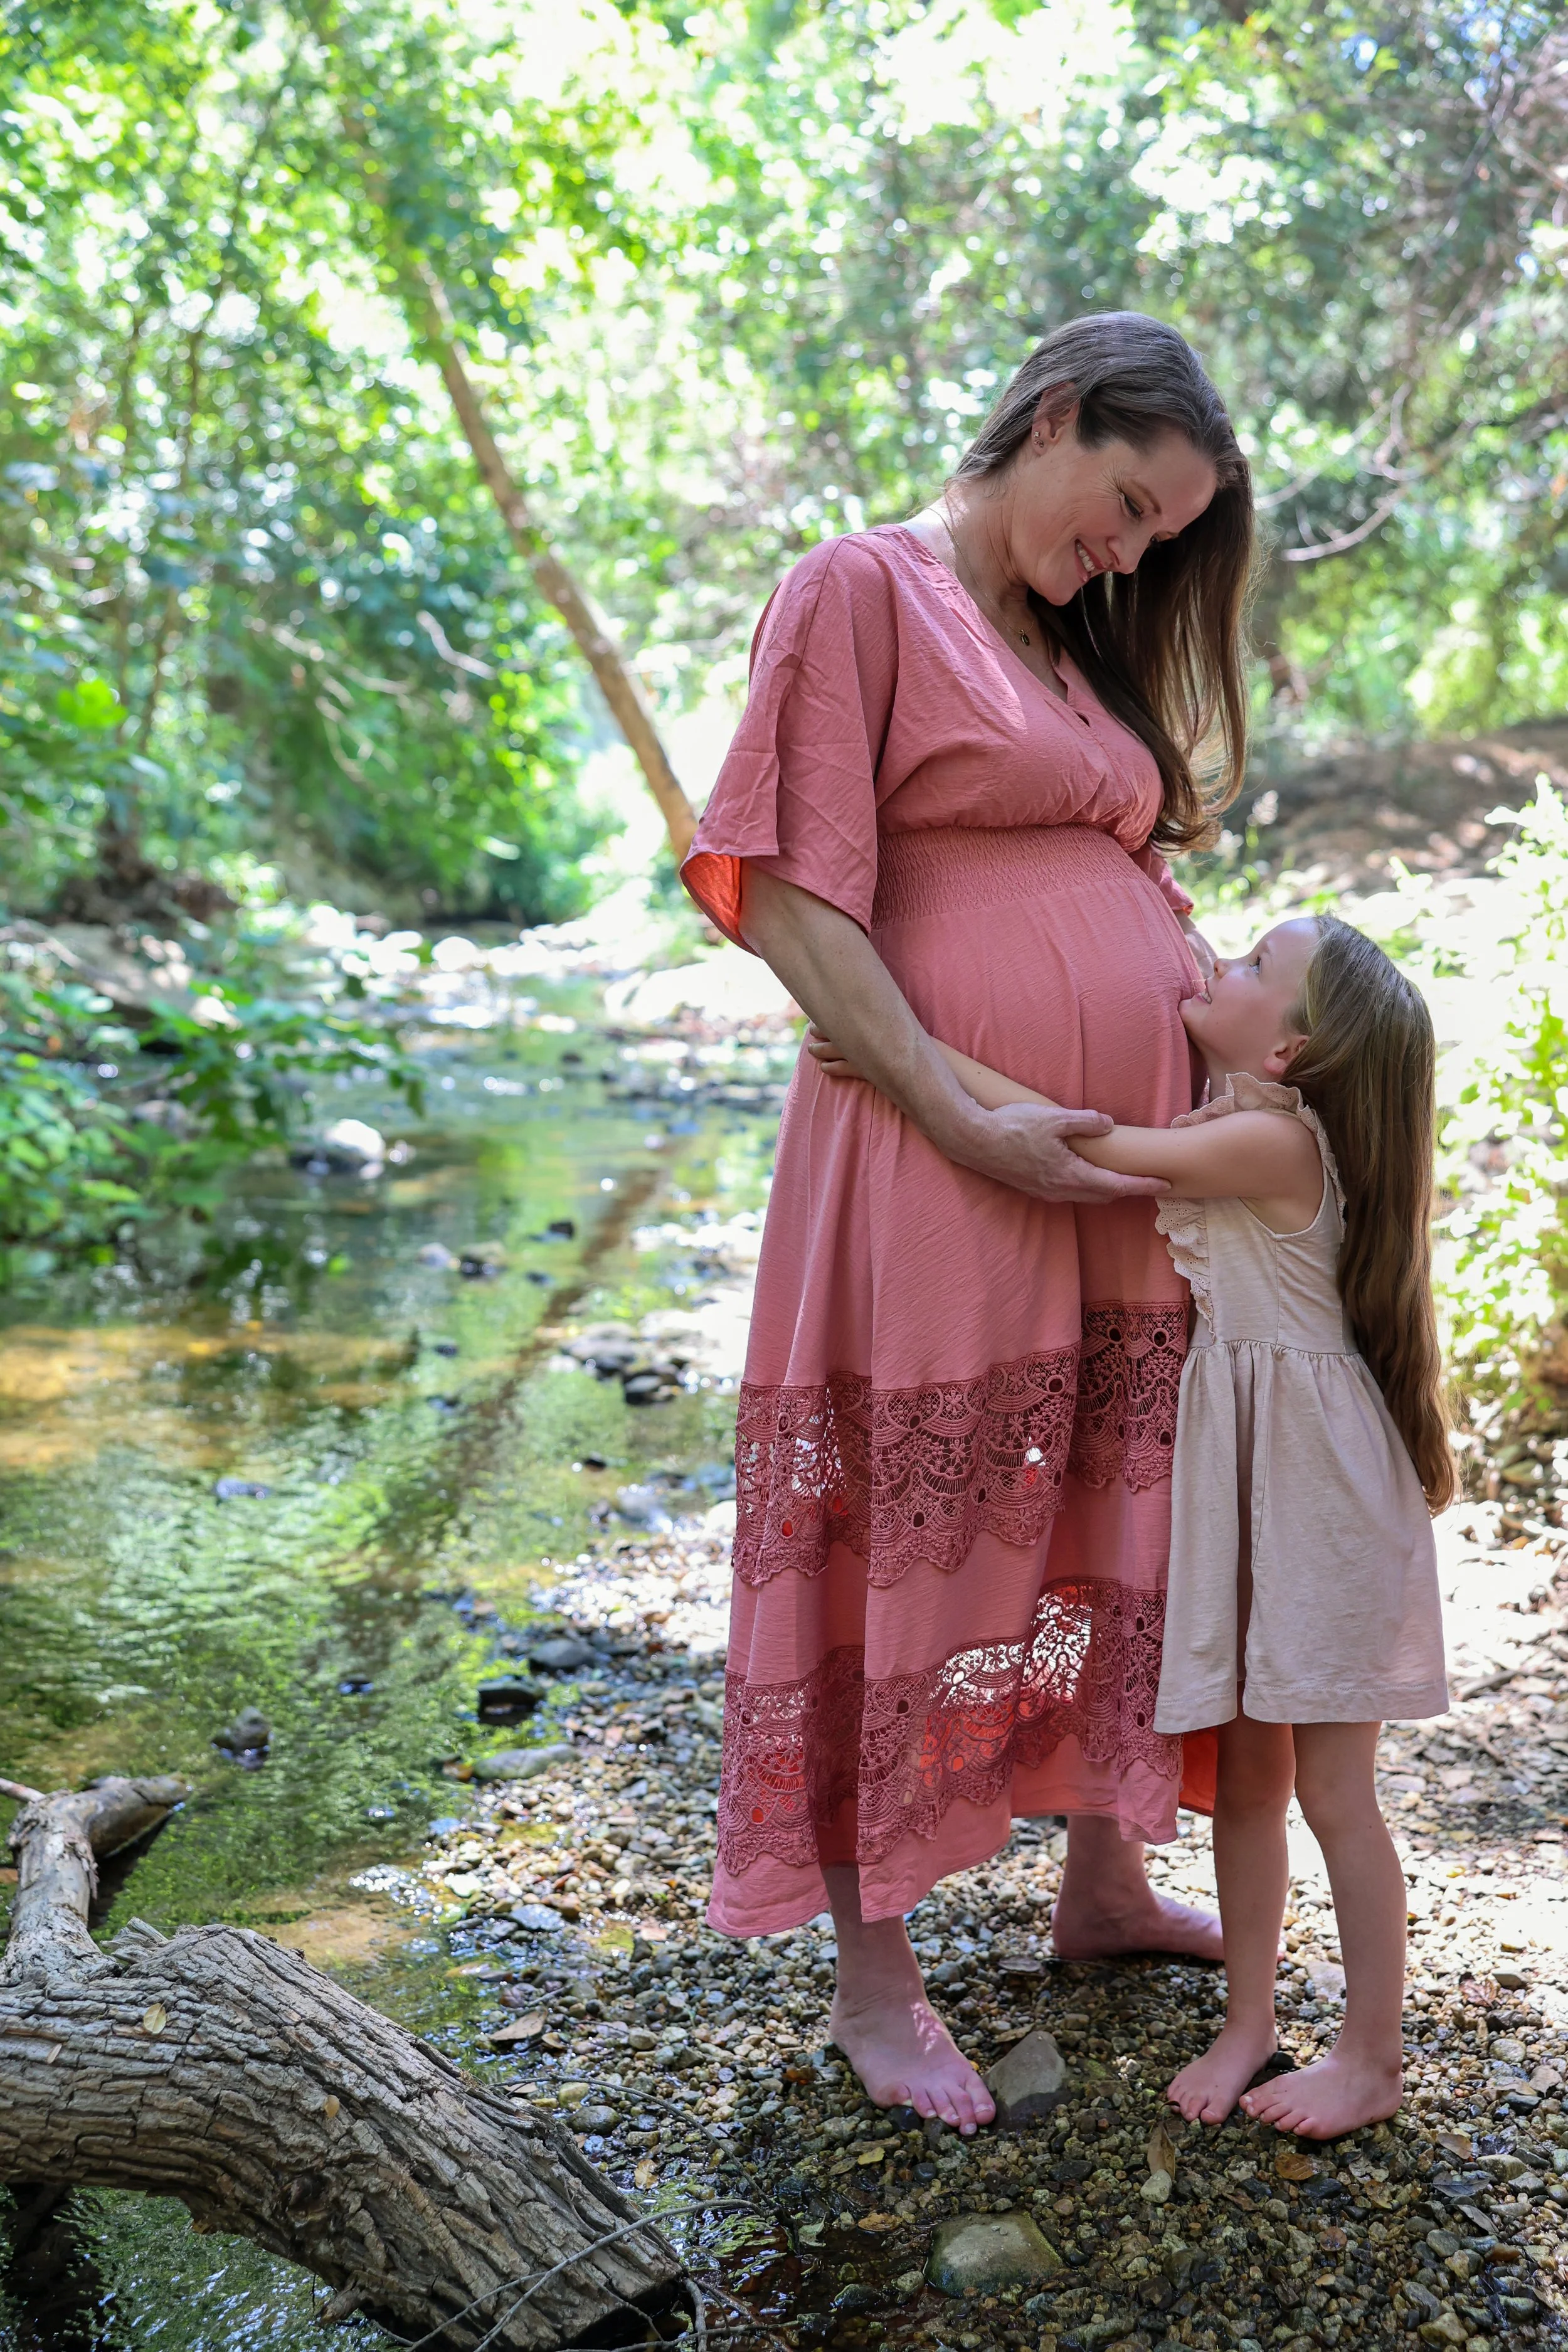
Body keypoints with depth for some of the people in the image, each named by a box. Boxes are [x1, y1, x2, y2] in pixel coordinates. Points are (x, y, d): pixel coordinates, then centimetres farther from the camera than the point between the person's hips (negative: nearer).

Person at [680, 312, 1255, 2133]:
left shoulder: (1087, 646, 20)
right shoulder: (862, 587, -4)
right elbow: (789, 898, -12)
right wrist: (971, 1123, -18)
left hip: (1131, 1162, 8)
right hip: (939, 1155, -8)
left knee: (1111, 1520, 15)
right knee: (915, 1542, 1)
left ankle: (1102, 1881, 35)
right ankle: (873, 1979, 16)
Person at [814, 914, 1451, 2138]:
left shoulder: (1274, 1140, -20)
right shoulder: (1221, 1129, 8)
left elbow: (1081, 1148, -23)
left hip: (1318, 1480, -8)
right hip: (1234, 1465, 8)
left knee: (1333, 1788, 4)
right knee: (1243, 1770, 14)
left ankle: (1373, 2057, 20)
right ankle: (1250, 2018, 28)